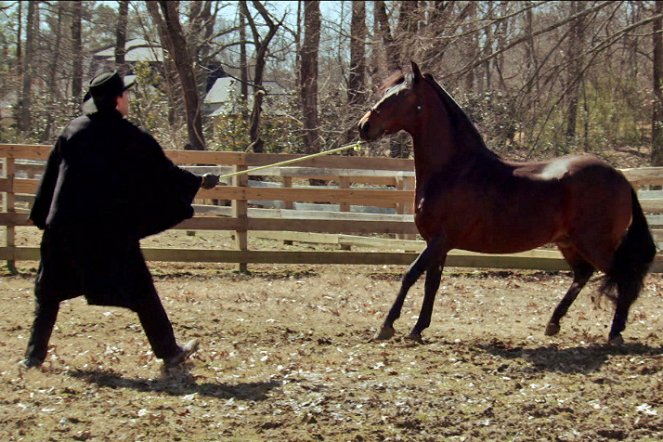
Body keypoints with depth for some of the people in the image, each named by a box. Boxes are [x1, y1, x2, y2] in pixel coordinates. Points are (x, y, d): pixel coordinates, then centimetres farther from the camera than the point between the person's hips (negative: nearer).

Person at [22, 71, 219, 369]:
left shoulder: (73, 131, 4)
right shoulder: (131, 138, -3)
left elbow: (51, 176, 8)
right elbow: (164, 173, 6)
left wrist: (42, 217, 16)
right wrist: (199, 182, 21)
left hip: (66, 225, 2)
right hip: (113, 230, -2)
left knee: (49, 290, 13)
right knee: (139, 290, 7)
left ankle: (35, 354, 7)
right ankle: (169, 352, 11)